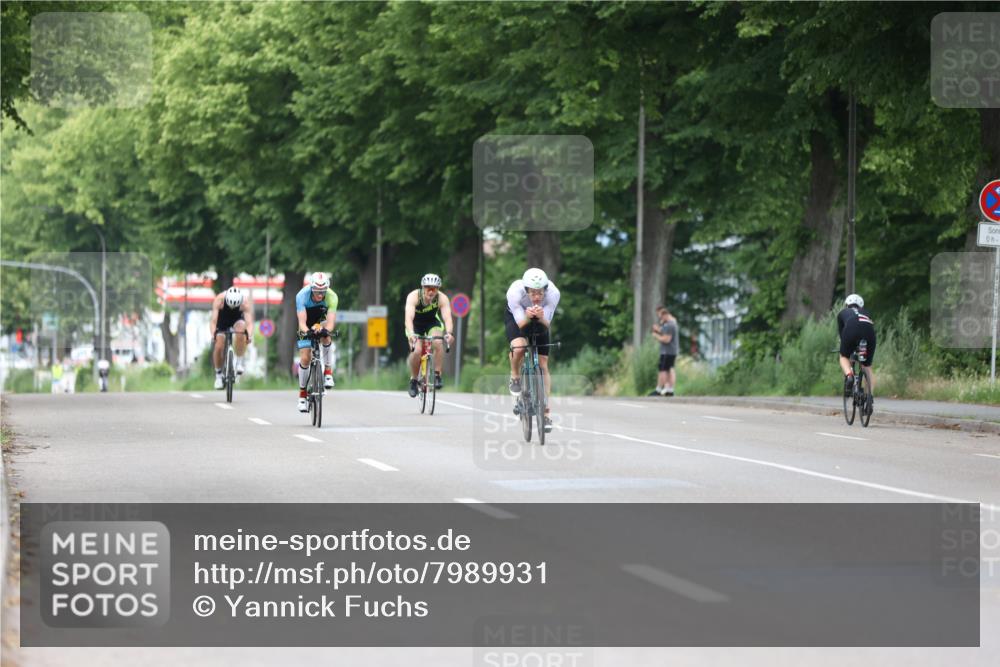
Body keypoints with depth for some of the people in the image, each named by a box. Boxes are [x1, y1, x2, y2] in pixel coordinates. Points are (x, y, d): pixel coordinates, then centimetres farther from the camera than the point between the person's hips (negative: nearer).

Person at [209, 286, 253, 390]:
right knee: (218, 347, -16)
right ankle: (218, 375, 8)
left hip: (237, 320, 0)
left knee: (241, 327, -34)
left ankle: (239, 362, -20)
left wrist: (248, 334, -58)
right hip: (222, 321, 0)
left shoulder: (245, 302, -33)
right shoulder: (219, 299, -34)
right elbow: (213, 321, -38)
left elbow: (249, 322, -39)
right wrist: (213, 334, -55)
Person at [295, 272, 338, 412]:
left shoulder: (332, 297, -32)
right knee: (305, 358, -9)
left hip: (322, 321, 0)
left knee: (325, 337, -35)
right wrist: (306, 331, -60)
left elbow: (331, 321, -40)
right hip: (307, 327, 0)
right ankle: (302, 393, 8)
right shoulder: (302, 296, -33)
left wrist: (326, 330, -62)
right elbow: (302, 322, -38)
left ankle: (328, 371, -18)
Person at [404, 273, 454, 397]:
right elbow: (408, 317, -44)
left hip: (432, 323, 1)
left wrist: (448, 333, -58)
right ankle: (413, 381, -1)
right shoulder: (413, 296, -31)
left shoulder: (442, 298, -27)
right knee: (416, 350, -24)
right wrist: (411, 334, -61)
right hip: (415, 325, -1)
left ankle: (437, 376, -16)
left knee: (438, 343, -29)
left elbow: (447, 317, -39)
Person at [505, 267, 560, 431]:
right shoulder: (515, 292, -38)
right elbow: (521, 324, -31)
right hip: (516, 318, -2)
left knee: (543, 365, -3)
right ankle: (515, 377, 0)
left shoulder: (553, 293, -34)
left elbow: (547, 325, -27)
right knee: (518, 348, -32)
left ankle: (546, 413, 3)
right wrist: (527, 317, -53)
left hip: (540, 321, 2)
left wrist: (541, 318, -50)